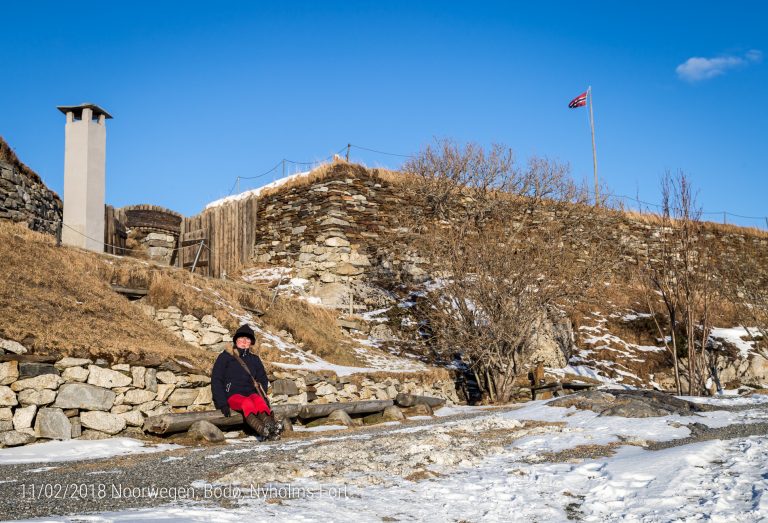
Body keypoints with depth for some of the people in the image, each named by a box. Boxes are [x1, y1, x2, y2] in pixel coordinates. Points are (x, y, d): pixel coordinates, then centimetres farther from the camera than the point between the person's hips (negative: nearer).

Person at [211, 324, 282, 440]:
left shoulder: (254, 359, 20)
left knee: (259, 401, -33)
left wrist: (263, 397, 0)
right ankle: (262, 430, -62)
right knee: (246, 402, -36)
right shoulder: (225, 356, 8)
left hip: (251, 393, 3)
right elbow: (216, 381, 2)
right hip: (232, 395, -3)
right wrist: (222, 403, -11)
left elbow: (263, 380, 21)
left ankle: (270, 425, -60)